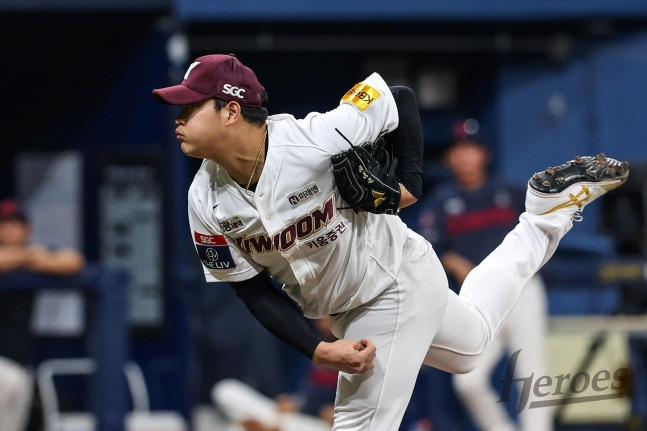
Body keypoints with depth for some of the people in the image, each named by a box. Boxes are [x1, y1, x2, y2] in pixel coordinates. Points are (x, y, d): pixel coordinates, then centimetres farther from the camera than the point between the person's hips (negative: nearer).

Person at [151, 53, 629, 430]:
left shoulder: (312, 140, -33)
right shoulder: (206, 202, -18)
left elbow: (401, 100, -18)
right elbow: (253, 291, -9)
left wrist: (410, 183, -19)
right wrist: (320, 350, -20)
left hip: (397, 277, -6)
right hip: (342, 311, 6)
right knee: (469, 344, 27)